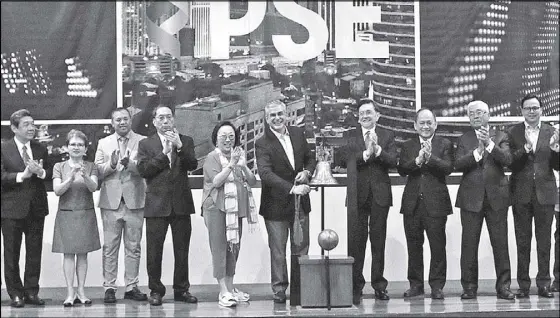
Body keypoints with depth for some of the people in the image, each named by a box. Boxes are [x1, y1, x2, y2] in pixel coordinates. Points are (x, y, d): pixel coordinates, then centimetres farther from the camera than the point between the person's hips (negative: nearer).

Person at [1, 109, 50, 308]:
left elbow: (50, 172, 4)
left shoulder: (41, 149, 10)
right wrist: (22, 175, -23)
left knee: (35, 253, 8)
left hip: (36, 208, 4)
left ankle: (32, 292, 17)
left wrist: (41, 171, -17)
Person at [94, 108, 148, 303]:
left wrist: (129, 164, -25)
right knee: (110, 248, 2)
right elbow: (98, 172, 3)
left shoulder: (142, 141, 4)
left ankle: (131, 287, 13)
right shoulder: (104, 143, 11)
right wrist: (111, 165, -16)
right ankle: (109, 287, 7)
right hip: (111, 201, 1)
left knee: (133, 247, 6)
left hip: (134, 201, -1)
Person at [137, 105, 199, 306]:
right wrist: (164, 153, -11)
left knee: (182, 250, 6)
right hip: (157, 204, -1)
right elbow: (143, 170, -7)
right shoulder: (146, 144, 6)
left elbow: (192, 165, -5)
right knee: (154, 251, 1)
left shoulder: (186, 141, 9)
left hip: (181, 203, 1)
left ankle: (181, 289, 15)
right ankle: (155, 290, 11)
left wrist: (179, 146, -16)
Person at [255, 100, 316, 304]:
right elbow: (265, 173, -24)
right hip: (276, 205, -4)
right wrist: (292, 188, -33)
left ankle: (299, 290, 19)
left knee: (301, 248, 9)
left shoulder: (298, 134, 5)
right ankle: (279, 290, 17)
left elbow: (310, 159, 17)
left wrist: (307, 172, -6)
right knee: (278, 251, 5)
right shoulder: (263, 144, -12)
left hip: (300, 203, 5)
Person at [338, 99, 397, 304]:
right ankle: (355, 286, 4)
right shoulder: (350, 136, 6)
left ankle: (379, 285, 14)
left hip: (380, 194, 1)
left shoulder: (387, 136, 8)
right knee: (356, 240, -1)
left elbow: (393, 162, -5)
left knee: (378, 240, 6)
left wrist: (377, 149, -18)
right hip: (358, 194, 0)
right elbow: (345, 160, -8)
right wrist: (366, 153, -17)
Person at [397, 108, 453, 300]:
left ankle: (437, 285, 7)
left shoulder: (445, 145, 5)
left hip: (436, 203, -2)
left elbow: (448, 168, -10)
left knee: (437, 246, -1)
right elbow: (401, 170, -3)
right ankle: (415, 284, 16)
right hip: (412, 203, 3)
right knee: (414, 246, 7)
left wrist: (430, 158, -23)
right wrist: (417, 160, -19)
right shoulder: (408, 146, 11)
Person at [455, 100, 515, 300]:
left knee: (500, 244, 1)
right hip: (471, 197, 0)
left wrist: (490, 145, -20)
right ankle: (469, 286, 7)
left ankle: (503, 286, 7)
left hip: (496, 197, 0)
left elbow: (507, 160, -8)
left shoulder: (500, 137, 9)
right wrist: (477, 152, -18)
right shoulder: (464, 140, 9)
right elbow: (458, 164, -5)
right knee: (469, 245, 0)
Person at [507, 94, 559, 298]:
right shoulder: (514, 132, 2)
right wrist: (525, 148, -21)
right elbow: (510, 163, -6)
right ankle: (523, 285, 10)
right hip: (521, 193, -1)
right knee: (522, 241, 5)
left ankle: (544, 284, 12)